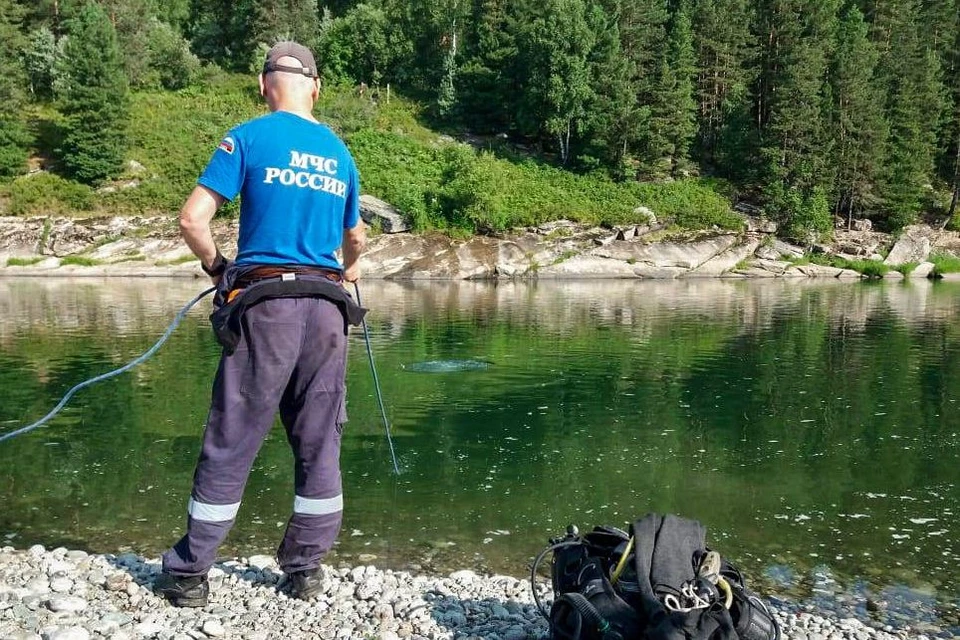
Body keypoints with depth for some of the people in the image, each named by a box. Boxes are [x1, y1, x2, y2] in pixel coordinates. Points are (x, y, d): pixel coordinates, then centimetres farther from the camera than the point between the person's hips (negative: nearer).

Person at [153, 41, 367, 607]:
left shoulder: (250, 137, 0)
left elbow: (193, 219, -7)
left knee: (232, 443, 3)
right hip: (328, 307, 4)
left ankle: (189, 575, 13)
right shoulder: (341, 154, 14)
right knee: (320, 446, 10)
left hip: (264, 303, -3)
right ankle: (306, 570, 18)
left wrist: (217, 266, 11)